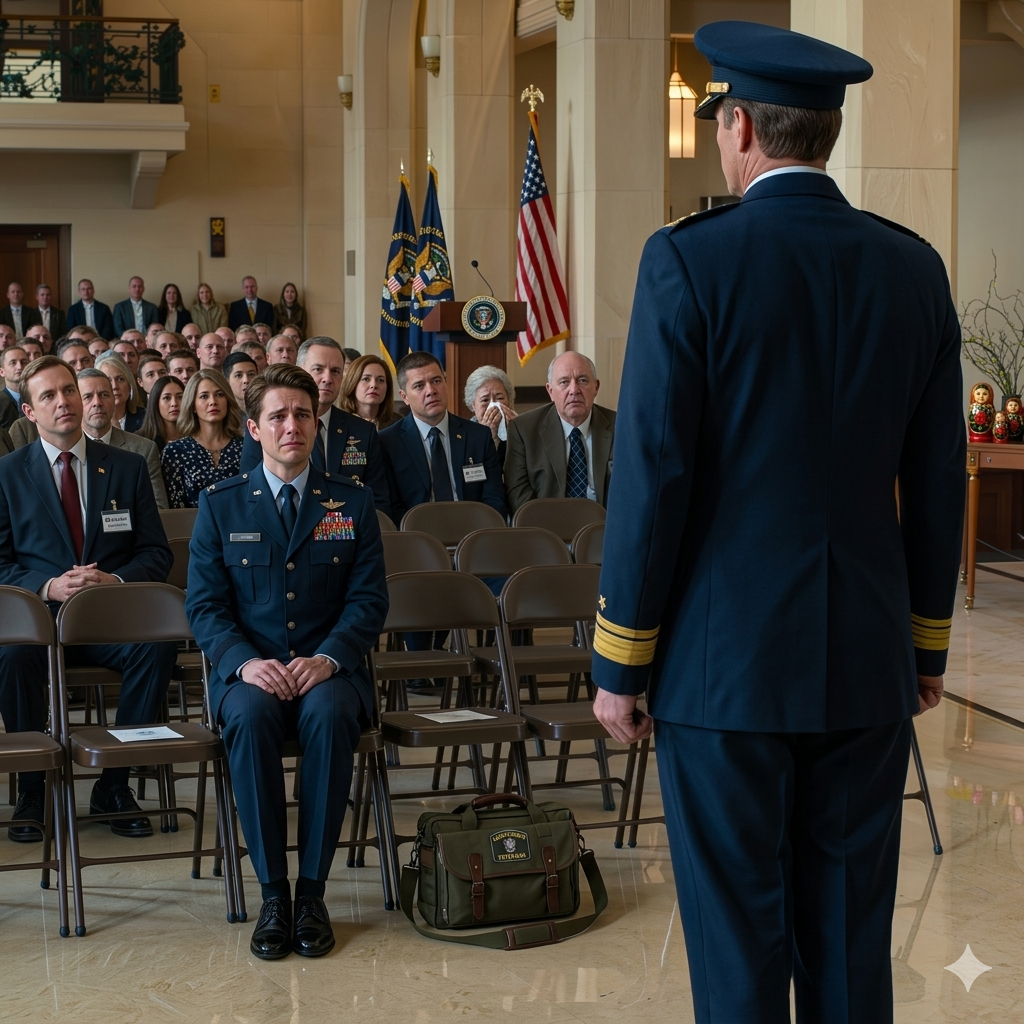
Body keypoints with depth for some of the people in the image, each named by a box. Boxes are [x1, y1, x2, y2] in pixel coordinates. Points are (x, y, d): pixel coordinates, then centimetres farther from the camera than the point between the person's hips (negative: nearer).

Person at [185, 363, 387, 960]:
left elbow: (369, 600, 3)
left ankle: (312, 889, -25)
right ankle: (273, 893, -26)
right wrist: (245, 662, -16)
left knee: (330, 715, -35)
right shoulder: (220, 506, 9)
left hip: (328, 669, 0)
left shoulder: (353, 504, 10)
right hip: (250, 670, 0)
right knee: (249, 718, -35)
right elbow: (205, 605, 3)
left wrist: (328, 658, -16)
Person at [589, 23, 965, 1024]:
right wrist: (927, 645, 17)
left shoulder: (690, 260, -10)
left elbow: (652, 474, -11)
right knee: (850, 940, 12)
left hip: (726, 665, -4)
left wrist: (621, 663, -3)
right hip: (868, 666, 4)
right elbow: (937, 480, 7)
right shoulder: (913, 267, 4)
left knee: (739, 940, 4)